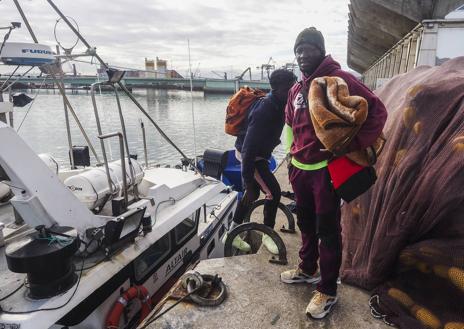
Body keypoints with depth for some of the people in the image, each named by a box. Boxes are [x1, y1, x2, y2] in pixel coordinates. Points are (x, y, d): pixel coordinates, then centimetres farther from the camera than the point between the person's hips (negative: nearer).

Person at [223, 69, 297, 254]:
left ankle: (233, 232, 31)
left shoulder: (278, 103, -1)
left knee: (253, 193, 18)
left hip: (259, 152, 10)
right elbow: (249, 145, -33)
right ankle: (268, 234, 13)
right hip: (249, 154, -10)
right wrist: (247, 179, -32)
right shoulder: (264, 111, -30)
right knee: (274, 191, -9)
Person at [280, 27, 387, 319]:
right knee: (307, 225, 20)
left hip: (326, 170, -7)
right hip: (300, 170, 7)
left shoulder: (339, 79, -10)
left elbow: (377, 111, -14)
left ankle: (327, 291, 21)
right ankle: (308, 270, 40)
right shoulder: (296, 90, 11)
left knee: (328, 231, 5)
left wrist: (350, 147, -20)